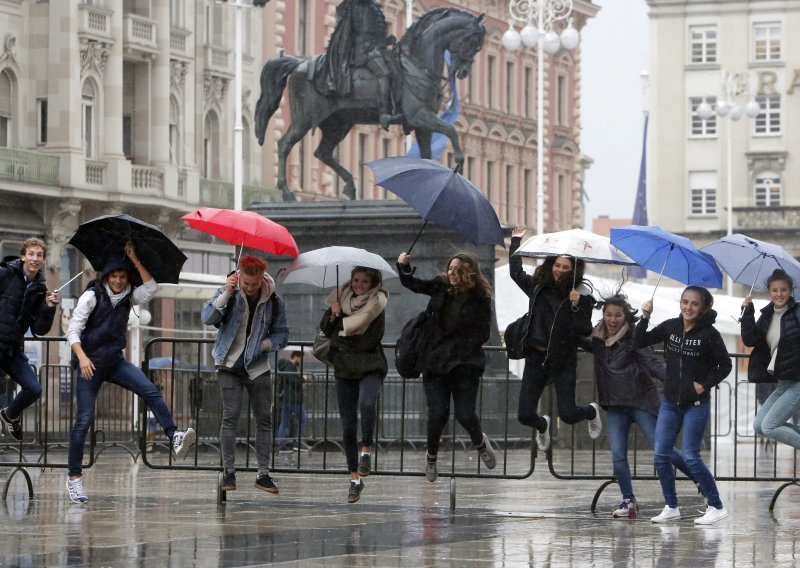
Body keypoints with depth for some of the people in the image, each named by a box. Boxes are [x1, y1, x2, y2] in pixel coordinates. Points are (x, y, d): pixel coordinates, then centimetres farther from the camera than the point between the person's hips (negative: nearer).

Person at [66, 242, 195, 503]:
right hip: (90, 364, -5)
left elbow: (151, 286, -10)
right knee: (84, 419, -5)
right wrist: (82, 357, -25)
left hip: (115, 361, 5)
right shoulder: (92, 296, -8)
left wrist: (134, 260, -10)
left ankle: (174, 438, -25)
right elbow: (73, 330, -12)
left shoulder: (128, 297, 7)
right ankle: (74, 477, 1)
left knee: (151, 391, -18)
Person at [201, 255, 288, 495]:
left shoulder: (274, 302, -3)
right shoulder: (229, 293, -6)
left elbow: (282, 334, 3)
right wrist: (226, 295, -27)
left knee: (264, 419, 1)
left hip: (258, 367, 2)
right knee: (230, 416, -9)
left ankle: (263, 473, 7)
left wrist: (263, 344, -15)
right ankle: (228, 471, -2)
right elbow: (207, 318, -16)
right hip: (230, 365, -2)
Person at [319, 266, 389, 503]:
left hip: (370, 367, -4)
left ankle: (366, 451, -15)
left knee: (367, 405, -35)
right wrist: (333, 315, -14)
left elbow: (368, 341, -16)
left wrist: (340, 325, -9)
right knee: (348, 425, 4)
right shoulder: (343, 298, 7)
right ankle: (355, 479, 14)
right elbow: (324, 328, 6)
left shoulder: (376, 306, -6)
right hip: (344, 369, 4)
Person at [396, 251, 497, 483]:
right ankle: (431, 456, 22)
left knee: (465, 415, -8)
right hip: (435, 363, 2)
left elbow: (482, 335, -5)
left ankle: (480, 442, 27)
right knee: (438, 414, -5)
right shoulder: (441, 286, 3)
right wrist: (404, 266, 0)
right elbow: (412, 284, 16)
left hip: (464, 365, -2)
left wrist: (455, 345, -9)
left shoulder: (480, 299, -6)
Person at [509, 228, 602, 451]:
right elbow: (516, 272, 21)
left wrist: (577, 306, -26)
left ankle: (592, 411, 31)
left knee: (568, 415, -7)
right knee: (524, 415, 1)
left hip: (563, 360, -4)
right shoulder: (538, 286, 4)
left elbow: (585, 331, -13)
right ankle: (542, 426, 40)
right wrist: (515, 242, 21)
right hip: (536, 357, 4)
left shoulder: (581, 296, -8)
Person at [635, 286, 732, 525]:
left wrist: (705, 385, -12)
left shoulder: (709, 334, -11)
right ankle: (671, 507, 15)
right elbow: (639, 343, 1)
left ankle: (716, 507, 3)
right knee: (661, 455, 3)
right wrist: (644, 318, -10)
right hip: (670, 402, 5)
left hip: (696, 404, -5)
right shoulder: (670, 326, 1)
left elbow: (725, 365, -3)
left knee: (690, 456, -8)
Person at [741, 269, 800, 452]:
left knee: (769, 426, -12)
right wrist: (747, 312, -8)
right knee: (759, 426, 7)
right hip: (782, 383, 8)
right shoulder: (767, 316, 8)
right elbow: (750, 340, -1)